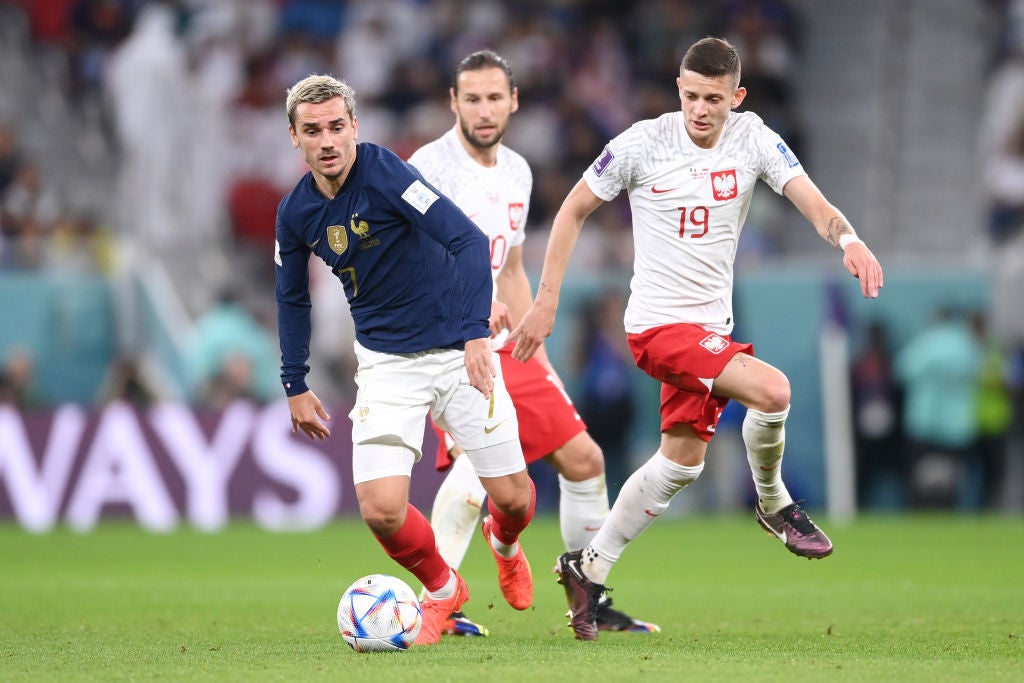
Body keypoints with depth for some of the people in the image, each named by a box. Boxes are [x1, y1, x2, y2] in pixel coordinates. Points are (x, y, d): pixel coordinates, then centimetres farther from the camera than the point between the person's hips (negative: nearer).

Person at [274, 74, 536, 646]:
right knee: (382, 509, -14)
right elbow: (293, 297, 15)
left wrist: (477, 334, -31)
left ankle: (505, 544, 39)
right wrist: (296, 385, 15)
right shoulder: (296, 213, -2)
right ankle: (444, 590, 17)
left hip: (456, 349, -3)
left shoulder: (384, 173, -19)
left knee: (512, 497, 0)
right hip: (386, 362, 3)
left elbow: (469, 240, -24)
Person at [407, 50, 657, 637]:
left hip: (504, 346, 8)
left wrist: (539, 359, 19)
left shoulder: (517, 173, 14)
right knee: (477, 460, -28)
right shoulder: (431, 167, -11)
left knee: (584, 458, 8)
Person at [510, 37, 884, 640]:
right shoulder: (643, 144, -11)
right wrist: (545, 301, -2)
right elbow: (574, 210, 1)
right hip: (659, 322, -6)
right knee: (771, 389, -26)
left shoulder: (752, 139, -3)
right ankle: (774, 503, 0)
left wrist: (848, 238, -37)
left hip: (711, 327, 6)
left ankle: (590, 568, 28)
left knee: (682, 461, 15)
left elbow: (812, 201, -14)